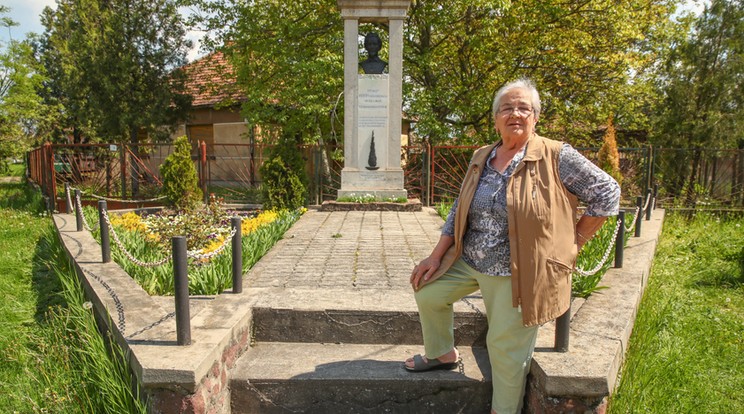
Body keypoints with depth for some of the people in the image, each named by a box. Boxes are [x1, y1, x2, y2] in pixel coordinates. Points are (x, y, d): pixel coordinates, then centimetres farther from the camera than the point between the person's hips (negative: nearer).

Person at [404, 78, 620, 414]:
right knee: (427, 291, 11)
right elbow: (460, 211, 9)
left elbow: (607, 193, -6)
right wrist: (436, 256, 6)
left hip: (519, 272, -6)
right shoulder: (481, 158, 5)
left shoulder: (557, 157, -12)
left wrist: (573, 242, -6)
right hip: (469, 260, 6)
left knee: (506, 345, 2)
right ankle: (442, 354, 35)